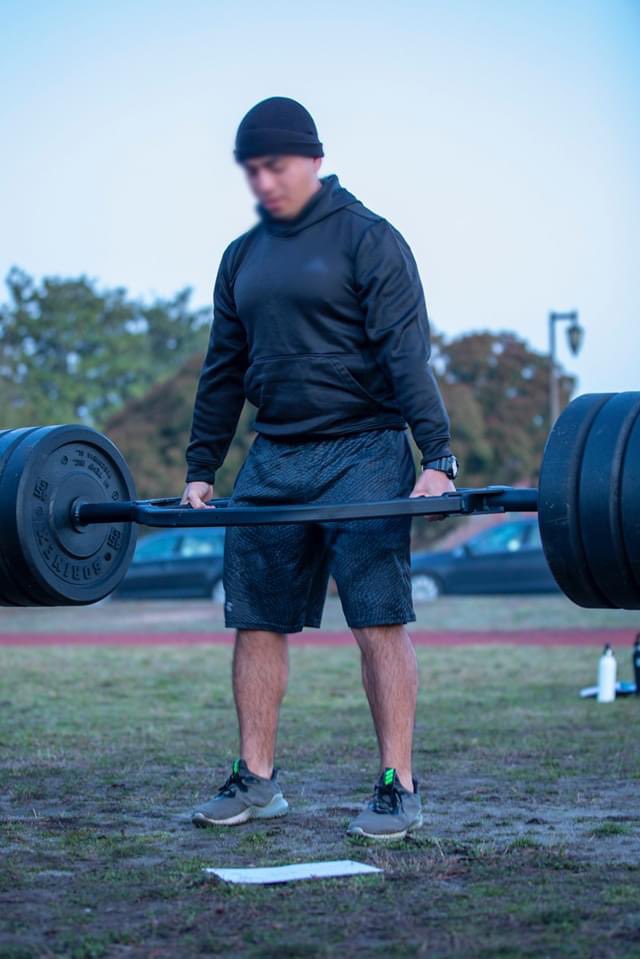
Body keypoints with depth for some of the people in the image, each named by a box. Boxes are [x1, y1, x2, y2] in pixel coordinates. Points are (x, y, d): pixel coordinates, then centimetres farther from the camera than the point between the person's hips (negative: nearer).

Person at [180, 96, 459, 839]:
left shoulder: (367, 240, -5)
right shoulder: (242, 257, 14)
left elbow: (406, 354, -12)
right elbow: (222, 372, 18)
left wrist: (436, 457, -20)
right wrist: (200, 469, 14)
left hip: (361, 453, -6)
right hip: (273, 458, 6)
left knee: (379, 621, -8)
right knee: (256, 622, 6)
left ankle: (398, 788, -4)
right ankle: (256, 779, 16)